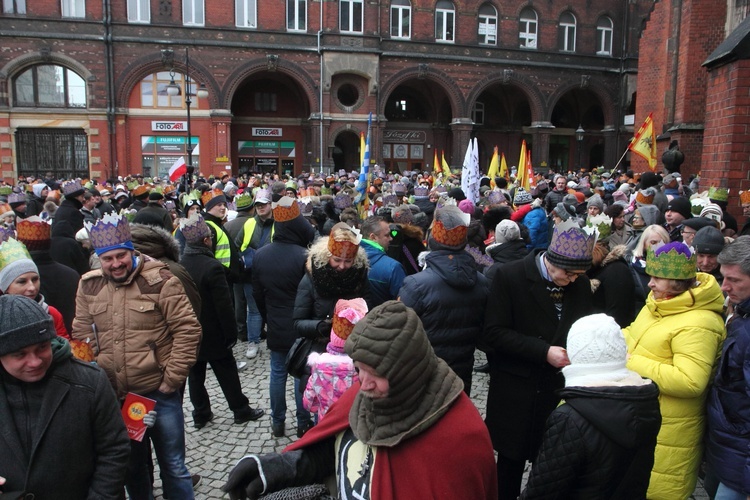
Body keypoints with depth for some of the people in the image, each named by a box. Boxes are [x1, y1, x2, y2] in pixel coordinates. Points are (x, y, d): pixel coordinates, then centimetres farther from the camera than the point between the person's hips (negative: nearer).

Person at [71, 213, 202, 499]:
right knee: (130, 467, 21)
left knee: (173, 467, 9)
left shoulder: (159, 280, -11)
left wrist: (171, 380, -11)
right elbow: (82, 337, 10)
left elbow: (188, 330, -11)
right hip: (113, 396, 4)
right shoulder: (89, 286, 2)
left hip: (159, 393, -4)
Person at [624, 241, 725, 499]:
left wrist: (633, 363, -26)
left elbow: (689, 381, -32)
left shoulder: (697, 324, -24)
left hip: (665, 432, -9)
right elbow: (636, 333, 21)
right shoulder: (660, 303, 5)